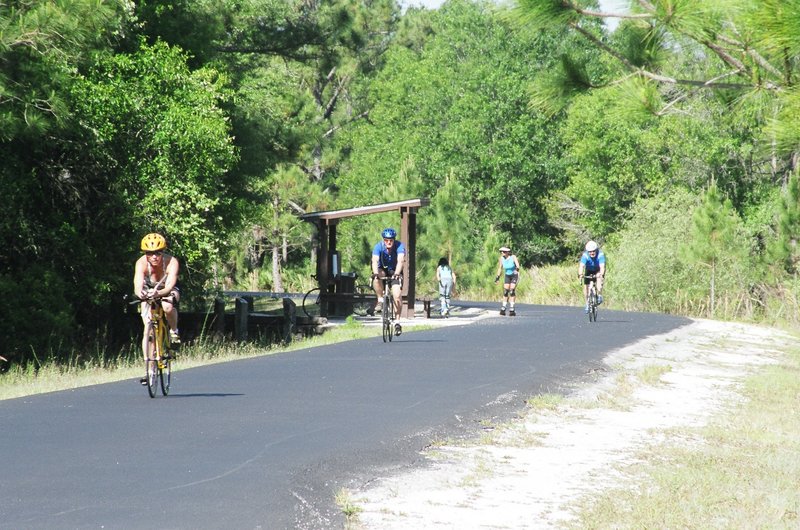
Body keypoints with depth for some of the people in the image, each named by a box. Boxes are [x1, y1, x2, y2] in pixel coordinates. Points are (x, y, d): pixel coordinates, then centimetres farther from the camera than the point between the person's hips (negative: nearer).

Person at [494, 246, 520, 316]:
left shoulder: (513, 257, -24)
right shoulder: (501, 258, -11)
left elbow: (517, 264, -42)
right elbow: (500, 268, 5)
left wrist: (517, 268, -64)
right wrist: (497, 277, 10)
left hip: (514, 275, -4)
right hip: (507, 276, 4)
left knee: (512, 291, -14)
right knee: (505, 291, -4)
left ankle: (511, 309, -13)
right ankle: (503, 308, 3)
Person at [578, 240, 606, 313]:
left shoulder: (600, 255, -32)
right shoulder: (585, 255, -29)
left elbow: (602, 266, -42)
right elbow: (581, 266, -40)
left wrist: (601, 274, -61)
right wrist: (580, 274, -58)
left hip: (598, 271, -2)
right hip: (589, 271, 2)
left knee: (599, 278, -33)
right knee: (586, 286, -8)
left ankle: (599, 296, -20)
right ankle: (587, 304, 9)